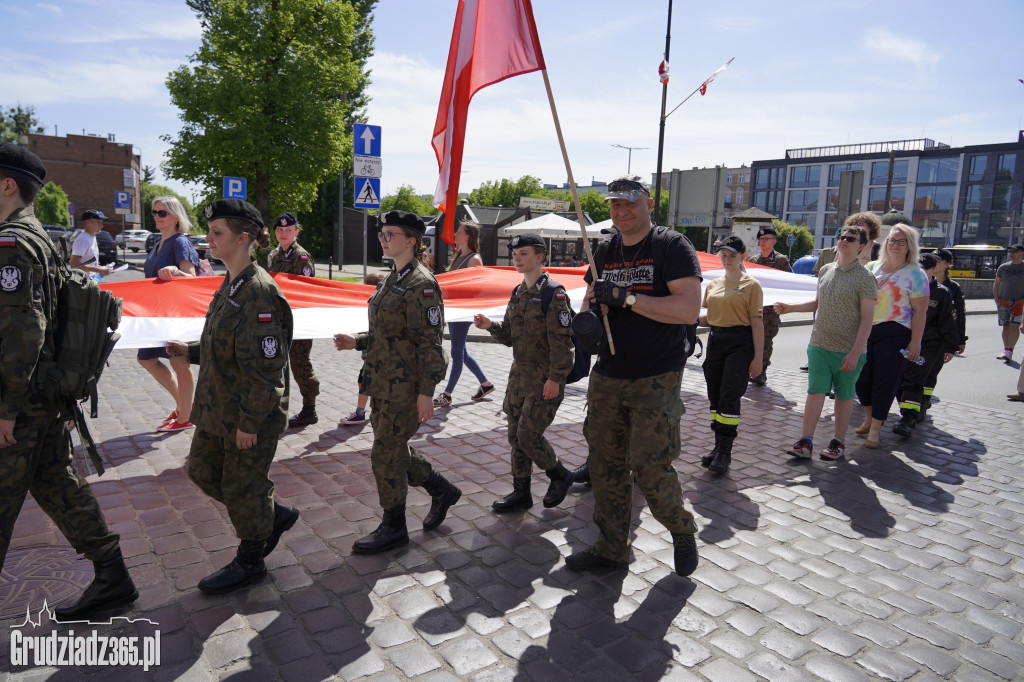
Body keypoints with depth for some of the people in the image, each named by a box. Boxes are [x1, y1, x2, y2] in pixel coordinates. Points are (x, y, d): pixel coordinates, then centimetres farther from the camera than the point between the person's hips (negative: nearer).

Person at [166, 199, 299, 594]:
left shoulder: (260, 293, -23)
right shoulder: (231, 284, 8)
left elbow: (264, 367, -23)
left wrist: (249, 423, -21)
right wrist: (189, 351, 5)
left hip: (251, 415, -10)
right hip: (219, 407, 10)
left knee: (242, 487, 6)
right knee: (202, 471, 20)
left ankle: (250, 562, 28)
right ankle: (275, 515, 34)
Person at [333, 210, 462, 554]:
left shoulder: (421, 284, -17)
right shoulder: (393, 279, 12)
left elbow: (429, 342, -19)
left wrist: (425, 392, -21)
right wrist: (357, 341, 6)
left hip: (405, 386, -9)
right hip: (383, 382, 9)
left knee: (386, 454, 0)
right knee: (395, 449, 17)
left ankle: (393, 528, 17)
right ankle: (442, 490, 36)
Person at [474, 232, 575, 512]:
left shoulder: (553, 293, -12)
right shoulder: (518, 293, 12)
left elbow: (561, 340, -17)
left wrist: (555, 378, -20)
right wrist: (490, 326, -3)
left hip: (545, 379, -8)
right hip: (519, 374, 8)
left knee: (529, 435, -7)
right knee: (516, 435, 10)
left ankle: (560, 475, 18)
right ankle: (521, 493, 22)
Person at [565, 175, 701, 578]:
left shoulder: (672, 246, -7)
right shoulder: (605, 252, 12)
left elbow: (689, 309, -19)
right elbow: (593, 300, 21)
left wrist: (625, 297, -21)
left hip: (657, 379, -6)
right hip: (608, 377, 6)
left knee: (650, 466, -8)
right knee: (606, 464, 8)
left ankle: (682, 532, 21)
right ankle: (612, 549, 23)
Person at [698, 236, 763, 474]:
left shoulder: (751, 285, -3)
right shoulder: (713, 284, 13)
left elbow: (756, 322, -7)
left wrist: (758, 357, -12)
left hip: (740, 343, -6)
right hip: (715, 341, 6)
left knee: (729, 396, -8)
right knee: (715, 396, 9)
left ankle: (725, 452, -2)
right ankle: (719, 445, 20)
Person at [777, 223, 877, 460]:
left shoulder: (864, 278, -9)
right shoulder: (826, 270, 8)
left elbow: (867, 318, -11)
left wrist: (855, 353, -17)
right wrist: (791, 307, 7)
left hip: (848, 350, -4)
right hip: (819, 344, 4)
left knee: (844, 395, 9)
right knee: (815, 391, 1)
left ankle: (838, 441, 22)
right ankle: (806, 442, 3)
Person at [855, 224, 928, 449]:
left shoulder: (915, 274, -2)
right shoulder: (871, 267, 12)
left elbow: (920, 311, -6)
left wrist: (915, 342, -12)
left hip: (894, 335, -4)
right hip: (866, 331, 5)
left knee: (885, 381, -2)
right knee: (862, 377, 6)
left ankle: (875, 429, 9)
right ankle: (869, 417, 29)